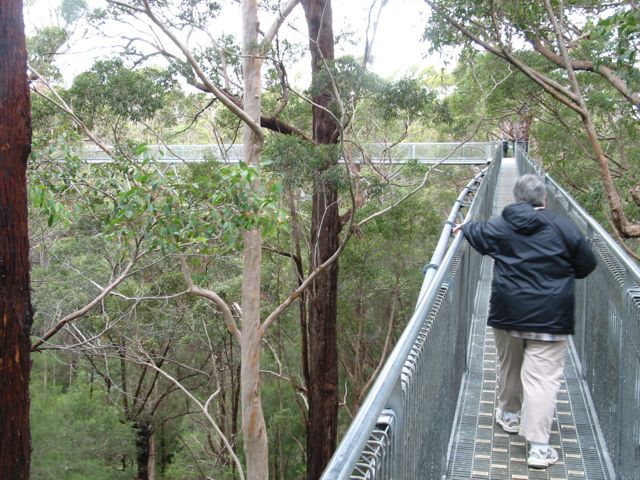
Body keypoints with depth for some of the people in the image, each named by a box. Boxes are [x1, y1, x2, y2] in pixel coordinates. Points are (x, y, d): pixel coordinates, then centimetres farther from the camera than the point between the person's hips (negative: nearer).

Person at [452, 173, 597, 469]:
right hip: (549, 317, -3)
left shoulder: (499, 226, 1)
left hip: (507, 311, 3)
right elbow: (587, 265, 3)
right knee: (543, 377, -3)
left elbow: (477, 234, 22)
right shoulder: (563, 228, -6)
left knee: (508, 366, 23)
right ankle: (538, 447, -5)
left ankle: (509, 414, 42)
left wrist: (464, 228, 44)